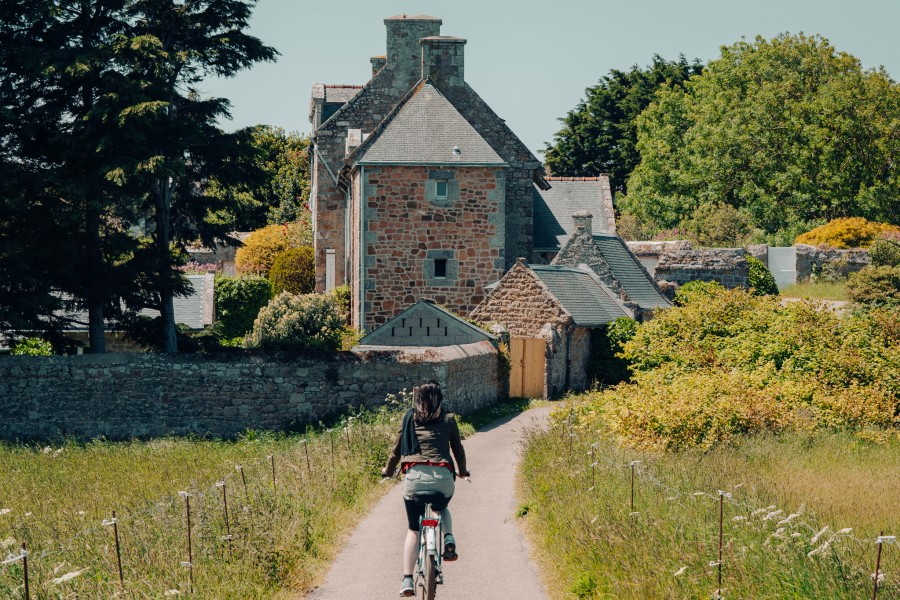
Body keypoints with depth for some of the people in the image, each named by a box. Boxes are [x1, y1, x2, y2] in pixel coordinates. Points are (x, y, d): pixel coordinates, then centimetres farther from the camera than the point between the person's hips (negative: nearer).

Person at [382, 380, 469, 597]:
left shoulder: (409, 417, 13)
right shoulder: (448, 419, 13)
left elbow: (397, 448, 17)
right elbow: (458, 449, 19)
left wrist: (388, 470, 34)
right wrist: (462, 472, 38)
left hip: (414, 475, -1)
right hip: (443, 477, 1)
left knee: (413, 530, 11)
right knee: (441, 508, 34)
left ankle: (407, 579, 0)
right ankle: (448, 538, 4)